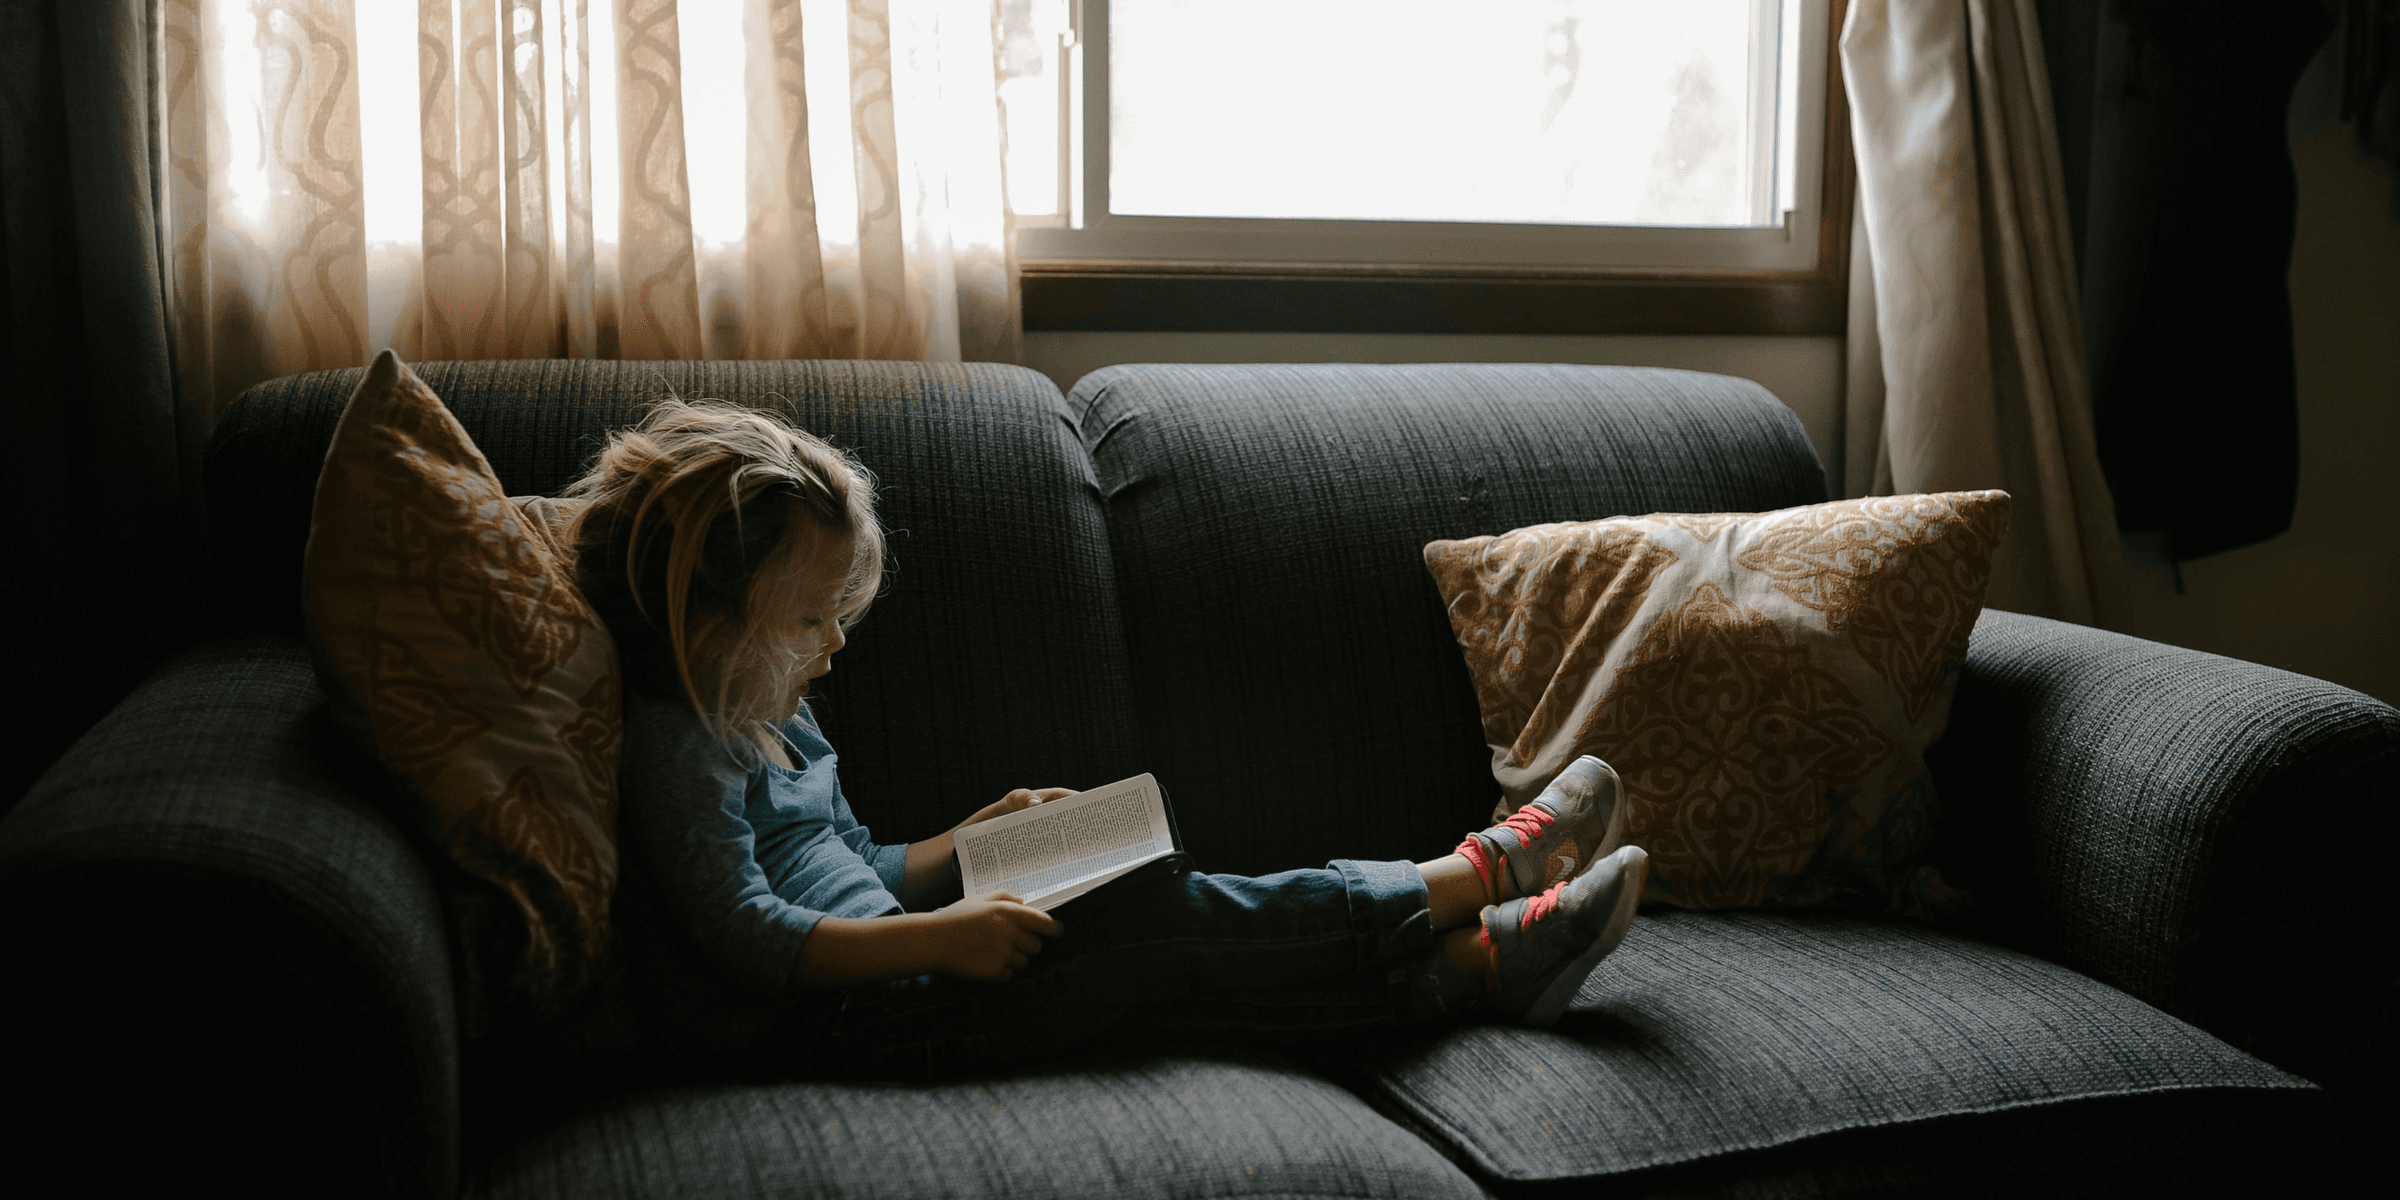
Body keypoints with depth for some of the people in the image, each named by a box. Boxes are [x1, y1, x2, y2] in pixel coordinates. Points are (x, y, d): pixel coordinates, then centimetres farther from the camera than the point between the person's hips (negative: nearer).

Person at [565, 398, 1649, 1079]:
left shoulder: (770, 721, 19)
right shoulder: (676, 744, -12)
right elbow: (749, 936, -22)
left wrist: (979, 838, 10)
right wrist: (942, 937, -26)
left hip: (872, 980, 9)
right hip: (830, 1019, -9)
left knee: (1173, 939, -7)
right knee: (1158, 926, -15)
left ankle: (1489, 957, -8)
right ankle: (1479, 874, -6)